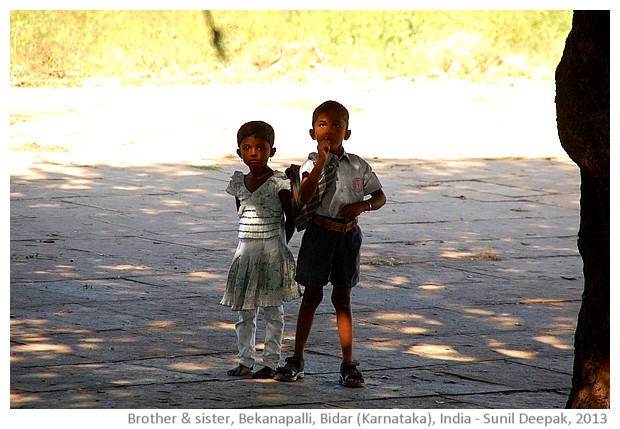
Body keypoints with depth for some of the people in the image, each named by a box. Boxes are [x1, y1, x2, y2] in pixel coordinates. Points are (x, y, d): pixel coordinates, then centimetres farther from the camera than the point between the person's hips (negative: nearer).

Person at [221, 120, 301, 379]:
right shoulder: (239, 183, 6)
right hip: (245, 254, 5)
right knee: (245, 313, 8)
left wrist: (276, 246, -2)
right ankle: (245, 360, 15)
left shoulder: (279, 183, -9)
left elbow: (291, 220, -3)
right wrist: (250, 244, 9)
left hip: (272, 257, -5)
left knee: (273, 312, 3)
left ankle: (271, 362, 8)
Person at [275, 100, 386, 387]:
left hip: (348, 234, 2)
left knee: (342, 298, 7)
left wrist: (362, 206, -10)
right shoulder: (312, 165, -6)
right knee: (312, 295, 3)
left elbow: (380, 196, 12)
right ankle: (296, 360, 13)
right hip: (319, 232, -2)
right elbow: (305, 198, -23)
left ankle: (348, 364, 11)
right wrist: (322, 161, -25)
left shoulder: (358, 166, 3)